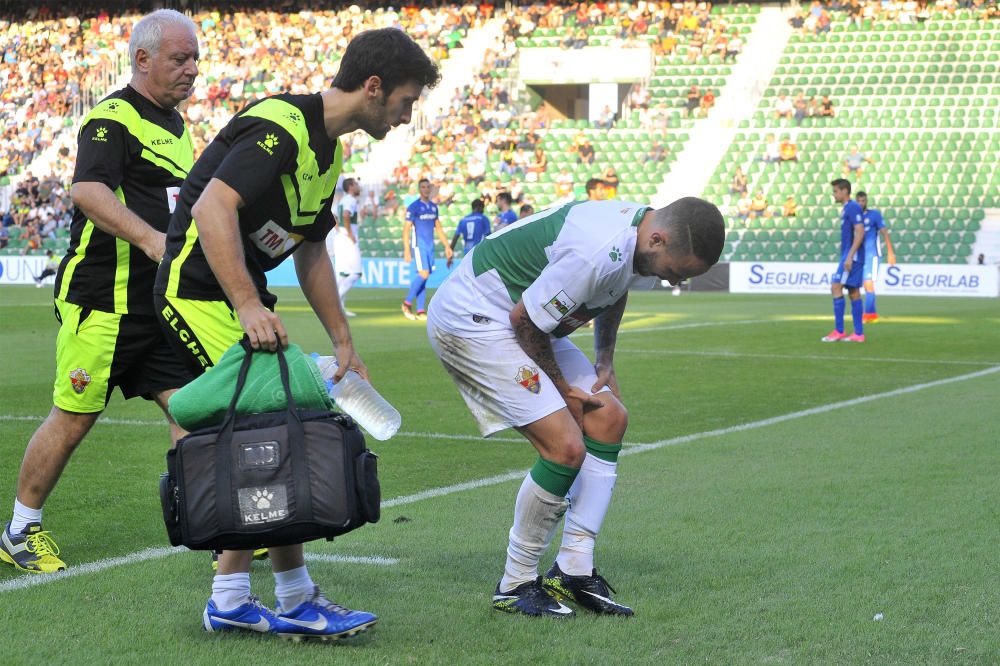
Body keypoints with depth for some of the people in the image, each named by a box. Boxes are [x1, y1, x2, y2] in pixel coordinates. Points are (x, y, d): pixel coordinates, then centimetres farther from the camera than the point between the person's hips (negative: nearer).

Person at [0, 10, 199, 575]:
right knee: (74, 418, 0)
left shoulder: (175, 125, 17)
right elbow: (88, 191, -30)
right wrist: (150, 238, -43)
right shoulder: (112, 118, -12)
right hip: (102, 299, -8)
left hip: (159, 304, 8)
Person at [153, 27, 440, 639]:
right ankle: (296, 600, -5)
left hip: (242, 296, 10)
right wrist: (249, 306, -35)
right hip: (200, 291, -10)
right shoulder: (281, 128, -19)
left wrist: (344, 343, 22)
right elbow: (213, 207, -31)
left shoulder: (327, 150, 13)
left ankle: (230, 599, 13)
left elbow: (312, 251, 23)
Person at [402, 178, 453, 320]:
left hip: (430, 247, 6)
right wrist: (406, 250, -16)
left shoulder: (434, 207, 13)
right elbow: (406, 229, -9)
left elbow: (438, 228, 21)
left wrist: (447, 246, 16)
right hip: (418, 245, -6)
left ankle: (420, 311, 4)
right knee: (423, 274, -17)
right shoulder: (413, 207, -6)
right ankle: (407, 303, -5)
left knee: (422, 277, 4)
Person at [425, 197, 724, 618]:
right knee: (566, 446, -17)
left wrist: (605, 361, 14)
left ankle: (574, 571, 9)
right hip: (471, 319, -11)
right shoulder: (596, 253, -33)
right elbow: (524, 319, -23)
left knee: (609, 419, 6)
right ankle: (515, 586, -1)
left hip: (518, 319, 11)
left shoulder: (639, 229, -3)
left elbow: (615, 291, 21)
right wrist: (561, 387, -8)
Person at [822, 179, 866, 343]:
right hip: (848, 256, 10)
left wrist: (849, 256, -23)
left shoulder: (853, 208, -12)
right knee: (853, 292, 8)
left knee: (836, 287, -13)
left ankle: (839, 331, -13)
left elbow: (860, 232, -19)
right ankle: (858, 334, 7)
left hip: (852, 256, -10)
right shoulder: (846, 209, 18)